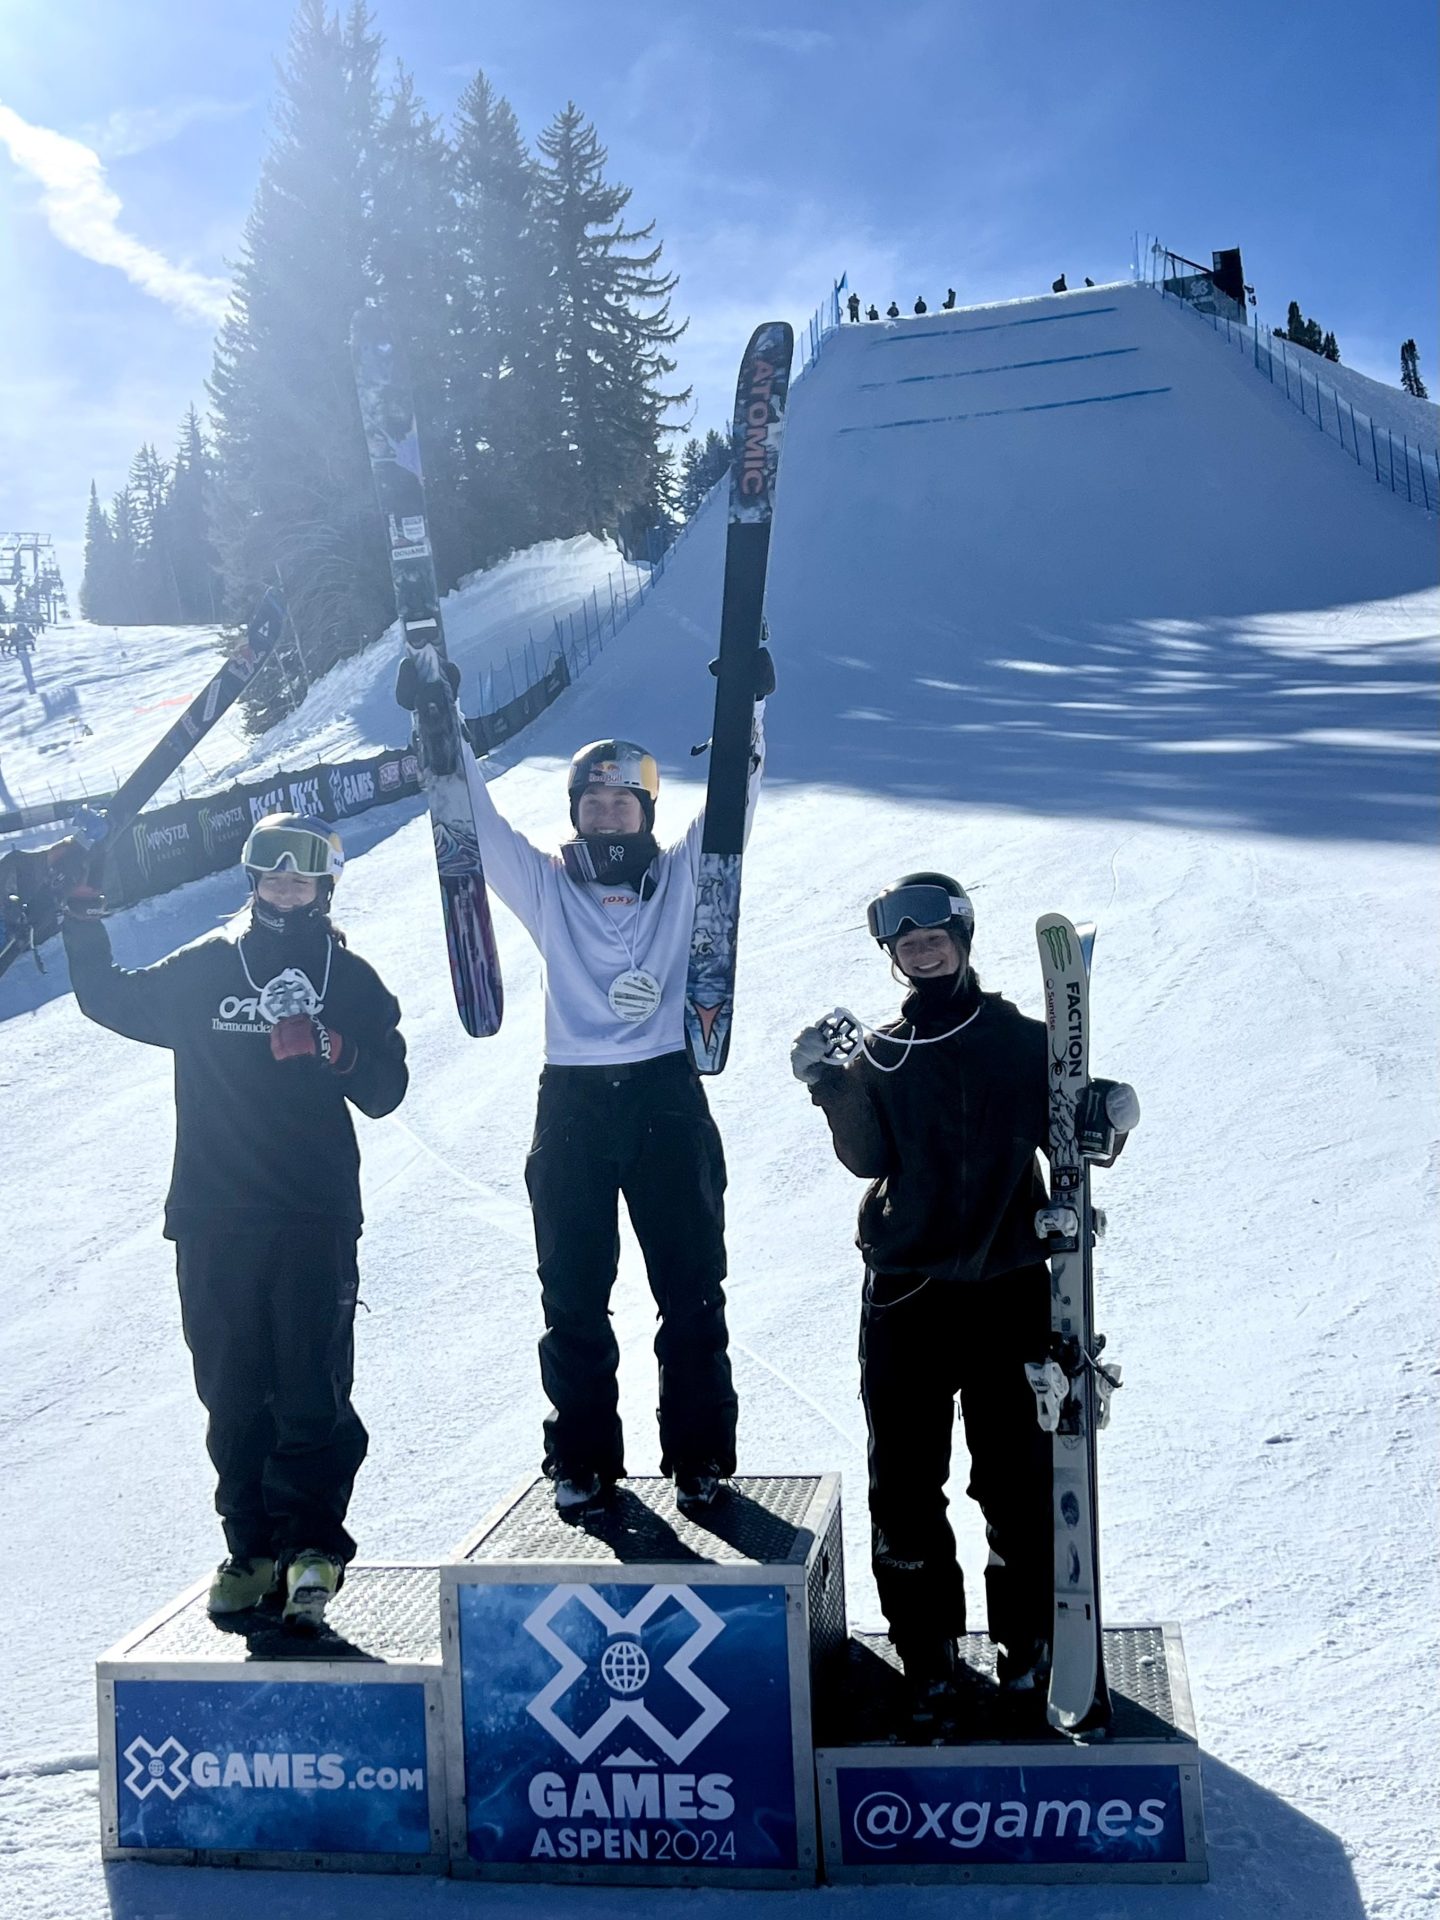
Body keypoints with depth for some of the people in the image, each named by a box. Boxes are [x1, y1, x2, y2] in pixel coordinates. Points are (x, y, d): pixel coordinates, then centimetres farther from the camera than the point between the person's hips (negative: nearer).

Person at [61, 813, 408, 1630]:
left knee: (311, 1394, -6)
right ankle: (253, 1547, 18)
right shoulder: (204, 969, 9)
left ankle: (310, 1546, 2)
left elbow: (384, 1091, 1)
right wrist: (84, 917, 10)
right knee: (232, 1395, 8)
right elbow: (112, 999, 19)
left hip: (314, 1221, -2)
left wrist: (331, 1049, -17)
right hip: (213, 1221, 2)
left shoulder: (350, 980, 6)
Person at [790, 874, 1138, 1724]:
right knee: (904, 1478, 5)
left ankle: (1026, 1639, 25)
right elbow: (867, 1160, -7)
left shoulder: (1024, 1041, 3)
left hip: (1008, 1289, -1)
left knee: (1016, 1476, 6)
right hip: (905, 1297, 1)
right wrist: (832, 1088, -21)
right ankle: (927, 1651, 20)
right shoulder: (879, 1055, 5)